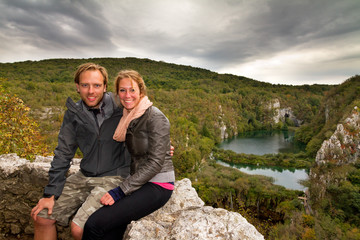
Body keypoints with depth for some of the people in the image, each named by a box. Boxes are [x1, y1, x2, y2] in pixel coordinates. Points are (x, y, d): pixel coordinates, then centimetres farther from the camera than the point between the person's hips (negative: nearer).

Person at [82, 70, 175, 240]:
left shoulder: (155, 117, -14)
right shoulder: (127, 118, 10)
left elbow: (155, 162, -17)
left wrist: (120, 191, -17)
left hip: (157, 184, -6)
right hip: (138, 182, 6)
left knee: (95, 224, -19)